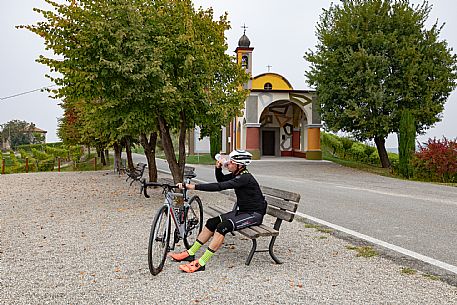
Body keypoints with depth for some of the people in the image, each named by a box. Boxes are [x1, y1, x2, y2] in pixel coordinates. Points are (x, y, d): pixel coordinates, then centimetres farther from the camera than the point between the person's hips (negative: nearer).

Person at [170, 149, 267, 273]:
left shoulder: (245, 178, -25)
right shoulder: (237, 174, 3)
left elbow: (220, 186, -34)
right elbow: (221, 180, 21)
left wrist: (194, 187, -35)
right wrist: (218, 168, 0)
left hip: (254, 214, -9)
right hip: (242, 211, 9)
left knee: (223, 227, -27)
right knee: (212, 222, -1)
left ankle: (201, 263, -22)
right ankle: (190, 253, 7)